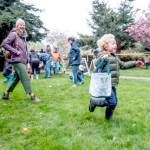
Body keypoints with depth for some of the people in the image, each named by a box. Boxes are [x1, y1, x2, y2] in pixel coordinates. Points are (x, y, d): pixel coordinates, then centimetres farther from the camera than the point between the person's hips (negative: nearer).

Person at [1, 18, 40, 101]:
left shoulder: (23, 36, 17)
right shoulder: (13, 34, -7)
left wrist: (27, 60, 15)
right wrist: (15, 51, -16)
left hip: (23, 61, 9)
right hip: (17, 61, -9)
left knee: (17, 78, 13)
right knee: (25, 78, -10)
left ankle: (6, 94, 24)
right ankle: (32, 95, -4)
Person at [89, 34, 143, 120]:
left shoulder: (114, 57, 17)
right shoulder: (103, 56, -12)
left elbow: (123, 65, 27)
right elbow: (97, 65, -28)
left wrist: (135, 63, 23)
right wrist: (103, 59, -48)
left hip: (112, 84, 9)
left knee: (114, 101, 14)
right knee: (112, 102, -11)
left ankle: (108, 117, 31)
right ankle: (94, 102, 8)